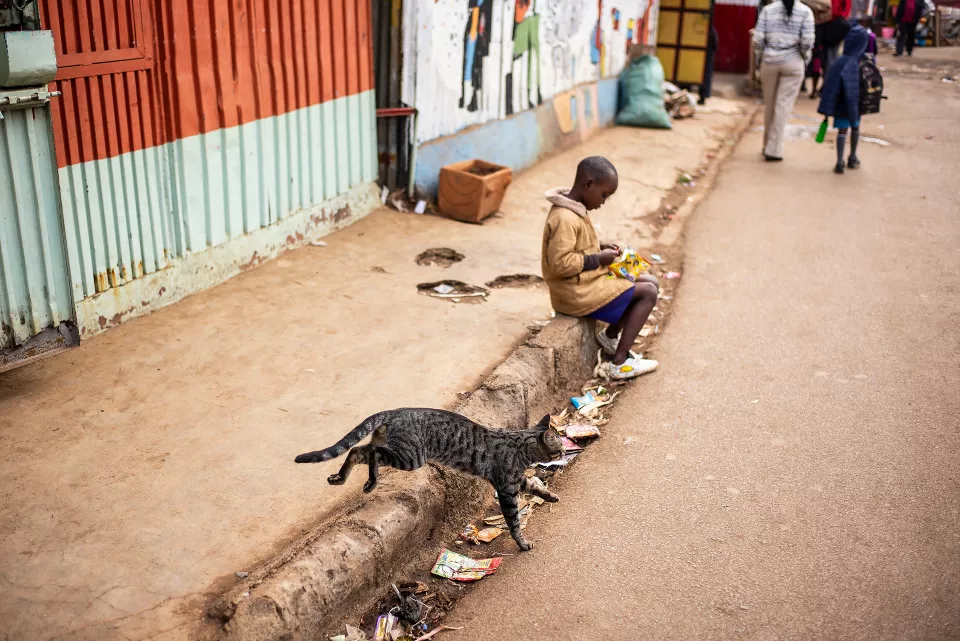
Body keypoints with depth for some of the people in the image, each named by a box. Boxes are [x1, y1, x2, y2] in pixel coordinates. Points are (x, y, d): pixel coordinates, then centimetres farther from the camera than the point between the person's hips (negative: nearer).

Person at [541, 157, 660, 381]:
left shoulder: (573, 209, 8)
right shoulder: (565, 219, -25)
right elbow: (560, 263, -29)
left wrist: (601, 248, 4)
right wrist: (598, 259, -18)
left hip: (586, 280, 10)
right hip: (578, 293, -10)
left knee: (650, 282, 12)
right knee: (648, 293, -7)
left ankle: (610, 337, 23)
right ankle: (619, 363, -2)